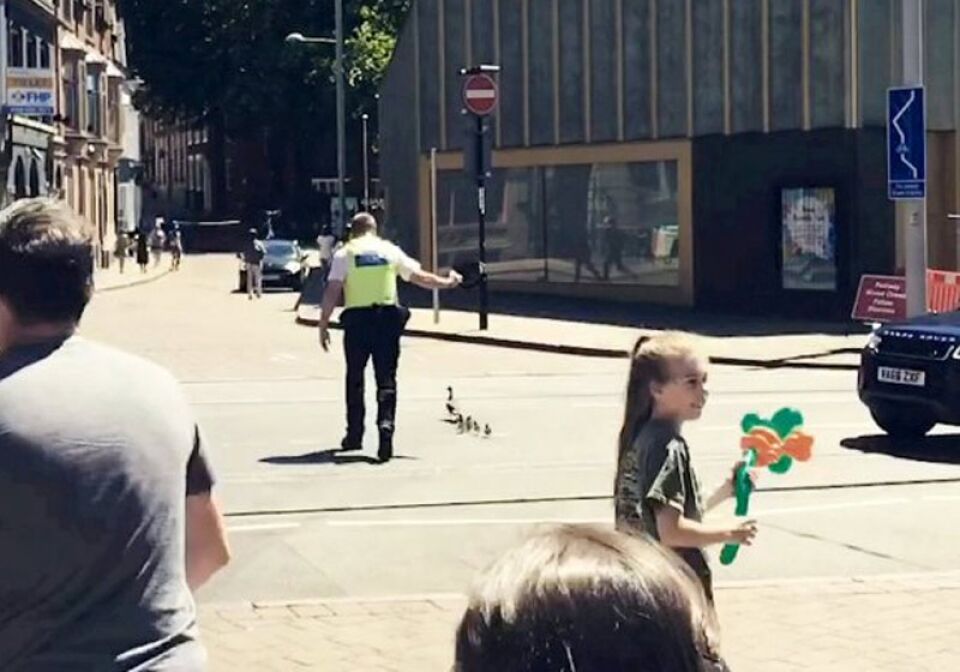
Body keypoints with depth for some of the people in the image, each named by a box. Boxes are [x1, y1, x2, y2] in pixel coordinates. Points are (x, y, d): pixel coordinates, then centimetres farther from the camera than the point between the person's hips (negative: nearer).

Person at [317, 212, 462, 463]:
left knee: (354, 377, 14)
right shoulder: (390, 250, 8)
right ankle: (386, 424, -20)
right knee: (386, 378, 2)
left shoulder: (344, 254, 2)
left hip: (356, 320, -1)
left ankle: (355, 435, 20)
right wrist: (447, 283, 27)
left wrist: (323, 325, -3)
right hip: (387, 318, 1)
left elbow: (332, 292, -5)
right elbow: (419, 277, 12)